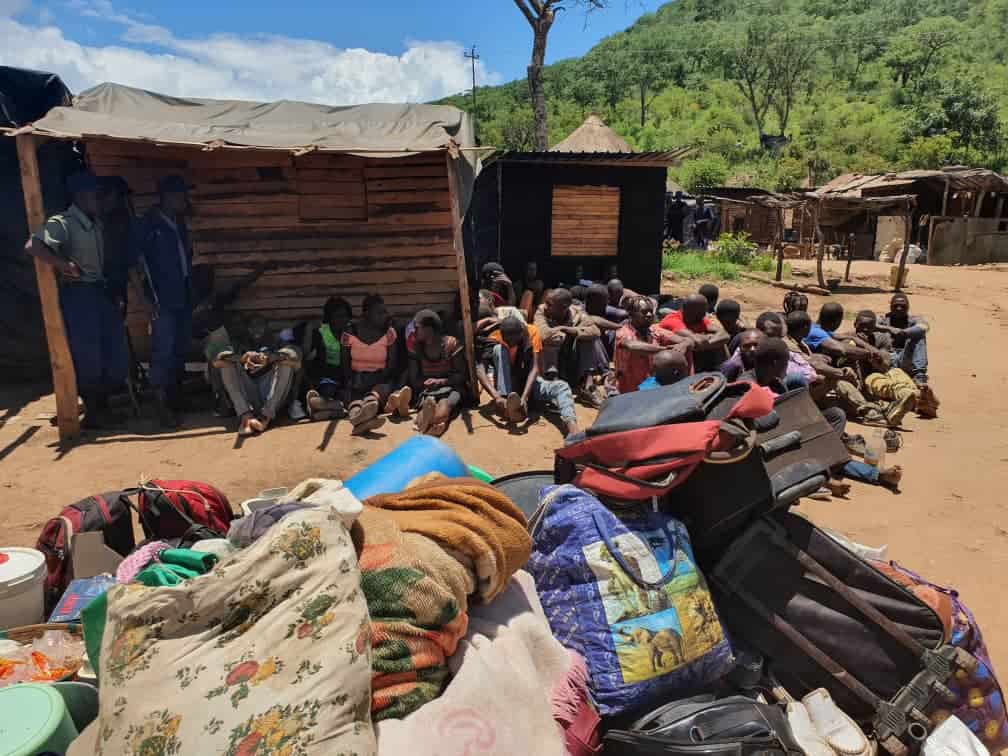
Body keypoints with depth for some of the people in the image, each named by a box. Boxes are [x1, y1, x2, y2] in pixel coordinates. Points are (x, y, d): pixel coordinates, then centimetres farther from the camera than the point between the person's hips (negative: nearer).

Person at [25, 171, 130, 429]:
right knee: (87, 354, -1)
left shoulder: (96, 224, 13)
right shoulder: (63, 223, -11)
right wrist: (64, 265, -20)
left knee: (115, 352, 11)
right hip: (78, 294, -8)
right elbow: (32, 246, -24)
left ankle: (102, 405, 26)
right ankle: (92, 411, 12)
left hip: (102, 291, 8)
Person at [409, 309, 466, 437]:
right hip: (427, 390, 2)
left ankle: (430, 424, -73)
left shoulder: (451, 343, -3)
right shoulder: (416, 347, 7)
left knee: (445, 404, -40)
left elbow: (461, 375, -6)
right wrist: (427, 383, -16)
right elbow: (414, 380, 5)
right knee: (426, 403, -37)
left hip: (450, 386, -2)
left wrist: (441, 381, -21)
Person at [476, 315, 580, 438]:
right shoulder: (496, 338, -18)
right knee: (498, 349, -27)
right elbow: (480, 369, -29)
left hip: (528, 383, 1)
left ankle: (572, 426, -56)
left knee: (561, 386, -28)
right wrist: (496, 396, -43)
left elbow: (535, 368, -25)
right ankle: (506, 402, -40)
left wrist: (524, 396, -40)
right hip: (506, 385, -1)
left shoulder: (532, 332, -17)